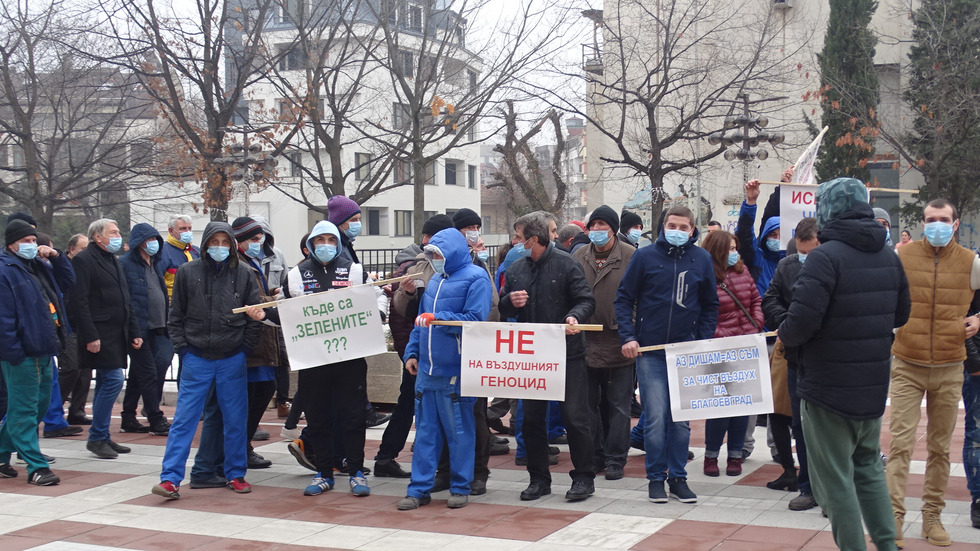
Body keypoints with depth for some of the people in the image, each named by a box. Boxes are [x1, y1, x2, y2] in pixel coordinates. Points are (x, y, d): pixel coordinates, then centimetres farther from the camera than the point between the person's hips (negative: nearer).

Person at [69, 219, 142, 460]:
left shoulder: (113, 261, 19)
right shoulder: (84, 260, -9)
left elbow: (125, 301, 23)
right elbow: (79, 302, -16)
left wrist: (134, 332, 17)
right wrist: (90, 336, -21)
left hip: (117, 335, 9)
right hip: (100, 335, -9)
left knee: (105, 383, 11)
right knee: (113, 379, -13)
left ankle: (102, 438, 17)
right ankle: (96, 438, -5)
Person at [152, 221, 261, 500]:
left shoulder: (244, 274, 2)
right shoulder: (187, 272, 1)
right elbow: (175, 316, 6)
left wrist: (245, 346, -1)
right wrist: (182, 348, -3)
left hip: (233, 360, 1)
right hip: (196, 359, -1)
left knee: (236, 420, 7)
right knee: (184, 420, -2)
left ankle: (235, 474, 20)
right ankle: (170, 478, -1)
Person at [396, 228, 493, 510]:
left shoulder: (476, 278, -6)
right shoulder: (435, 280, 17)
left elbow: (475, 319, -18)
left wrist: (438, 319, -19)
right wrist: (412, 352, 14)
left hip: (455, 370, -7)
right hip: (426, 368, 7)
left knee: (459, 430, 3)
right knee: (425, 429, 8)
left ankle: (460, 487, 14)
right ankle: (420, 488, 14)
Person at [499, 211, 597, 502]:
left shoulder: (566, 263, -8)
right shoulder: (516, 269, 9)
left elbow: (586, 301, -9)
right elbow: (503, 307, 15)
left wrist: (574, 316, -29)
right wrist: (511, 301, -8)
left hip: (567, 354, -6)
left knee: (575, 416, 1)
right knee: (532, 418, 10)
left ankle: (584, 477, 13)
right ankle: (539, 478, 22)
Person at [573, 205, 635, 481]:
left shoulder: (631, 256, -6)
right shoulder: (579, 256, 7)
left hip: (618, 344, -4)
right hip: (586, 343, 4)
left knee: (618, 406, 4)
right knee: (589, 404, 12)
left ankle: (615, 459, 13)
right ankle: (594, 456, 23)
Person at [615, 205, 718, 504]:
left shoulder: (702, 259, 5)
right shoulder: (645, 256, -1)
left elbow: (710, 305, 12)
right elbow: (624, 298, 2)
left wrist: (702, 341, 1)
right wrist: (628, 337, -8)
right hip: (650, 351, -2)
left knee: (682, 419, 8)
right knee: (656, 418, -5)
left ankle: (678, 478, 18)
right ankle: (655, 478, 8)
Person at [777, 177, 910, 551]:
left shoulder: (825, 257, -18)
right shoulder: (889, 257, 6)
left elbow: (802, 322, -26)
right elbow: (900, 315, 16)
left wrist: (784, 335, -5)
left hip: (828, 390, -7)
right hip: (873, 389, 8)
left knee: (835, 480, 3)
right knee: (868, 469, 22)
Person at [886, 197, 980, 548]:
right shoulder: (902, 257, -2)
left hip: (949, 370, 2)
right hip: (907, 367, -1)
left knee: (940, 447, 8)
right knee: (901, 443, -8)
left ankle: (932, 516, 18)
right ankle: (894, 516, -5)